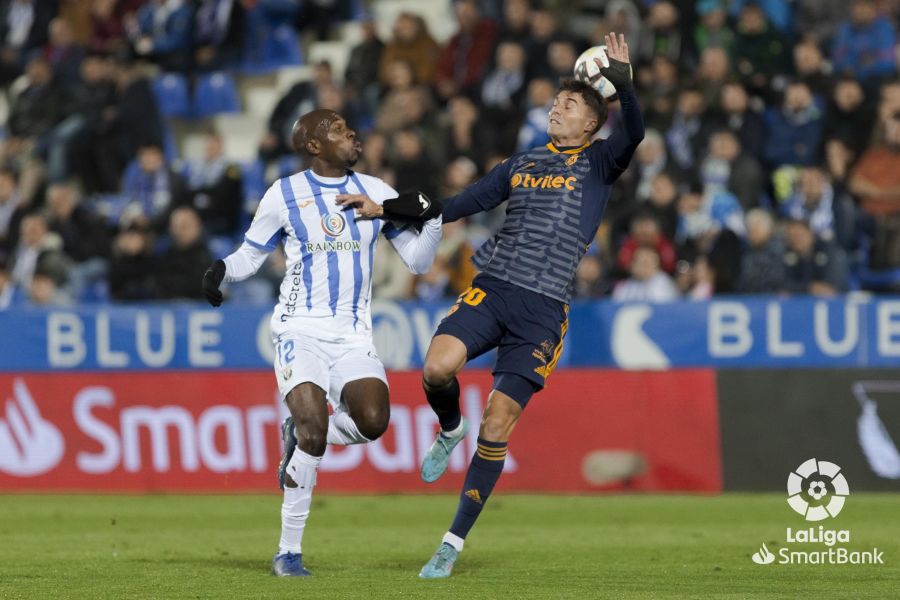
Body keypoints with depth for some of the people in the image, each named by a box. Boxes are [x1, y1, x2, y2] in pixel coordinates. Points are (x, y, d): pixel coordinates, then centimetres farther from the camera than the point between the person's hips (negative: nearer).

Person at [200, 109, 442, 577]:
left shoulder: (375, 192, 9)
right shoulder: (285, 195, 2)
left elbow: (418, 262, 11)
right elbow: (250, 255, 11)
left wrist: (432, 221, -8)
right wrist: (221, 270, -10)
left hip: (353, 335, 3)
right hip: (300, 330, -3)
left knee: (373, 422, -21)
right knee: (314, 430, -20)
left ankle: (301, 436, 12)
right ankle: (288, 550, -8)